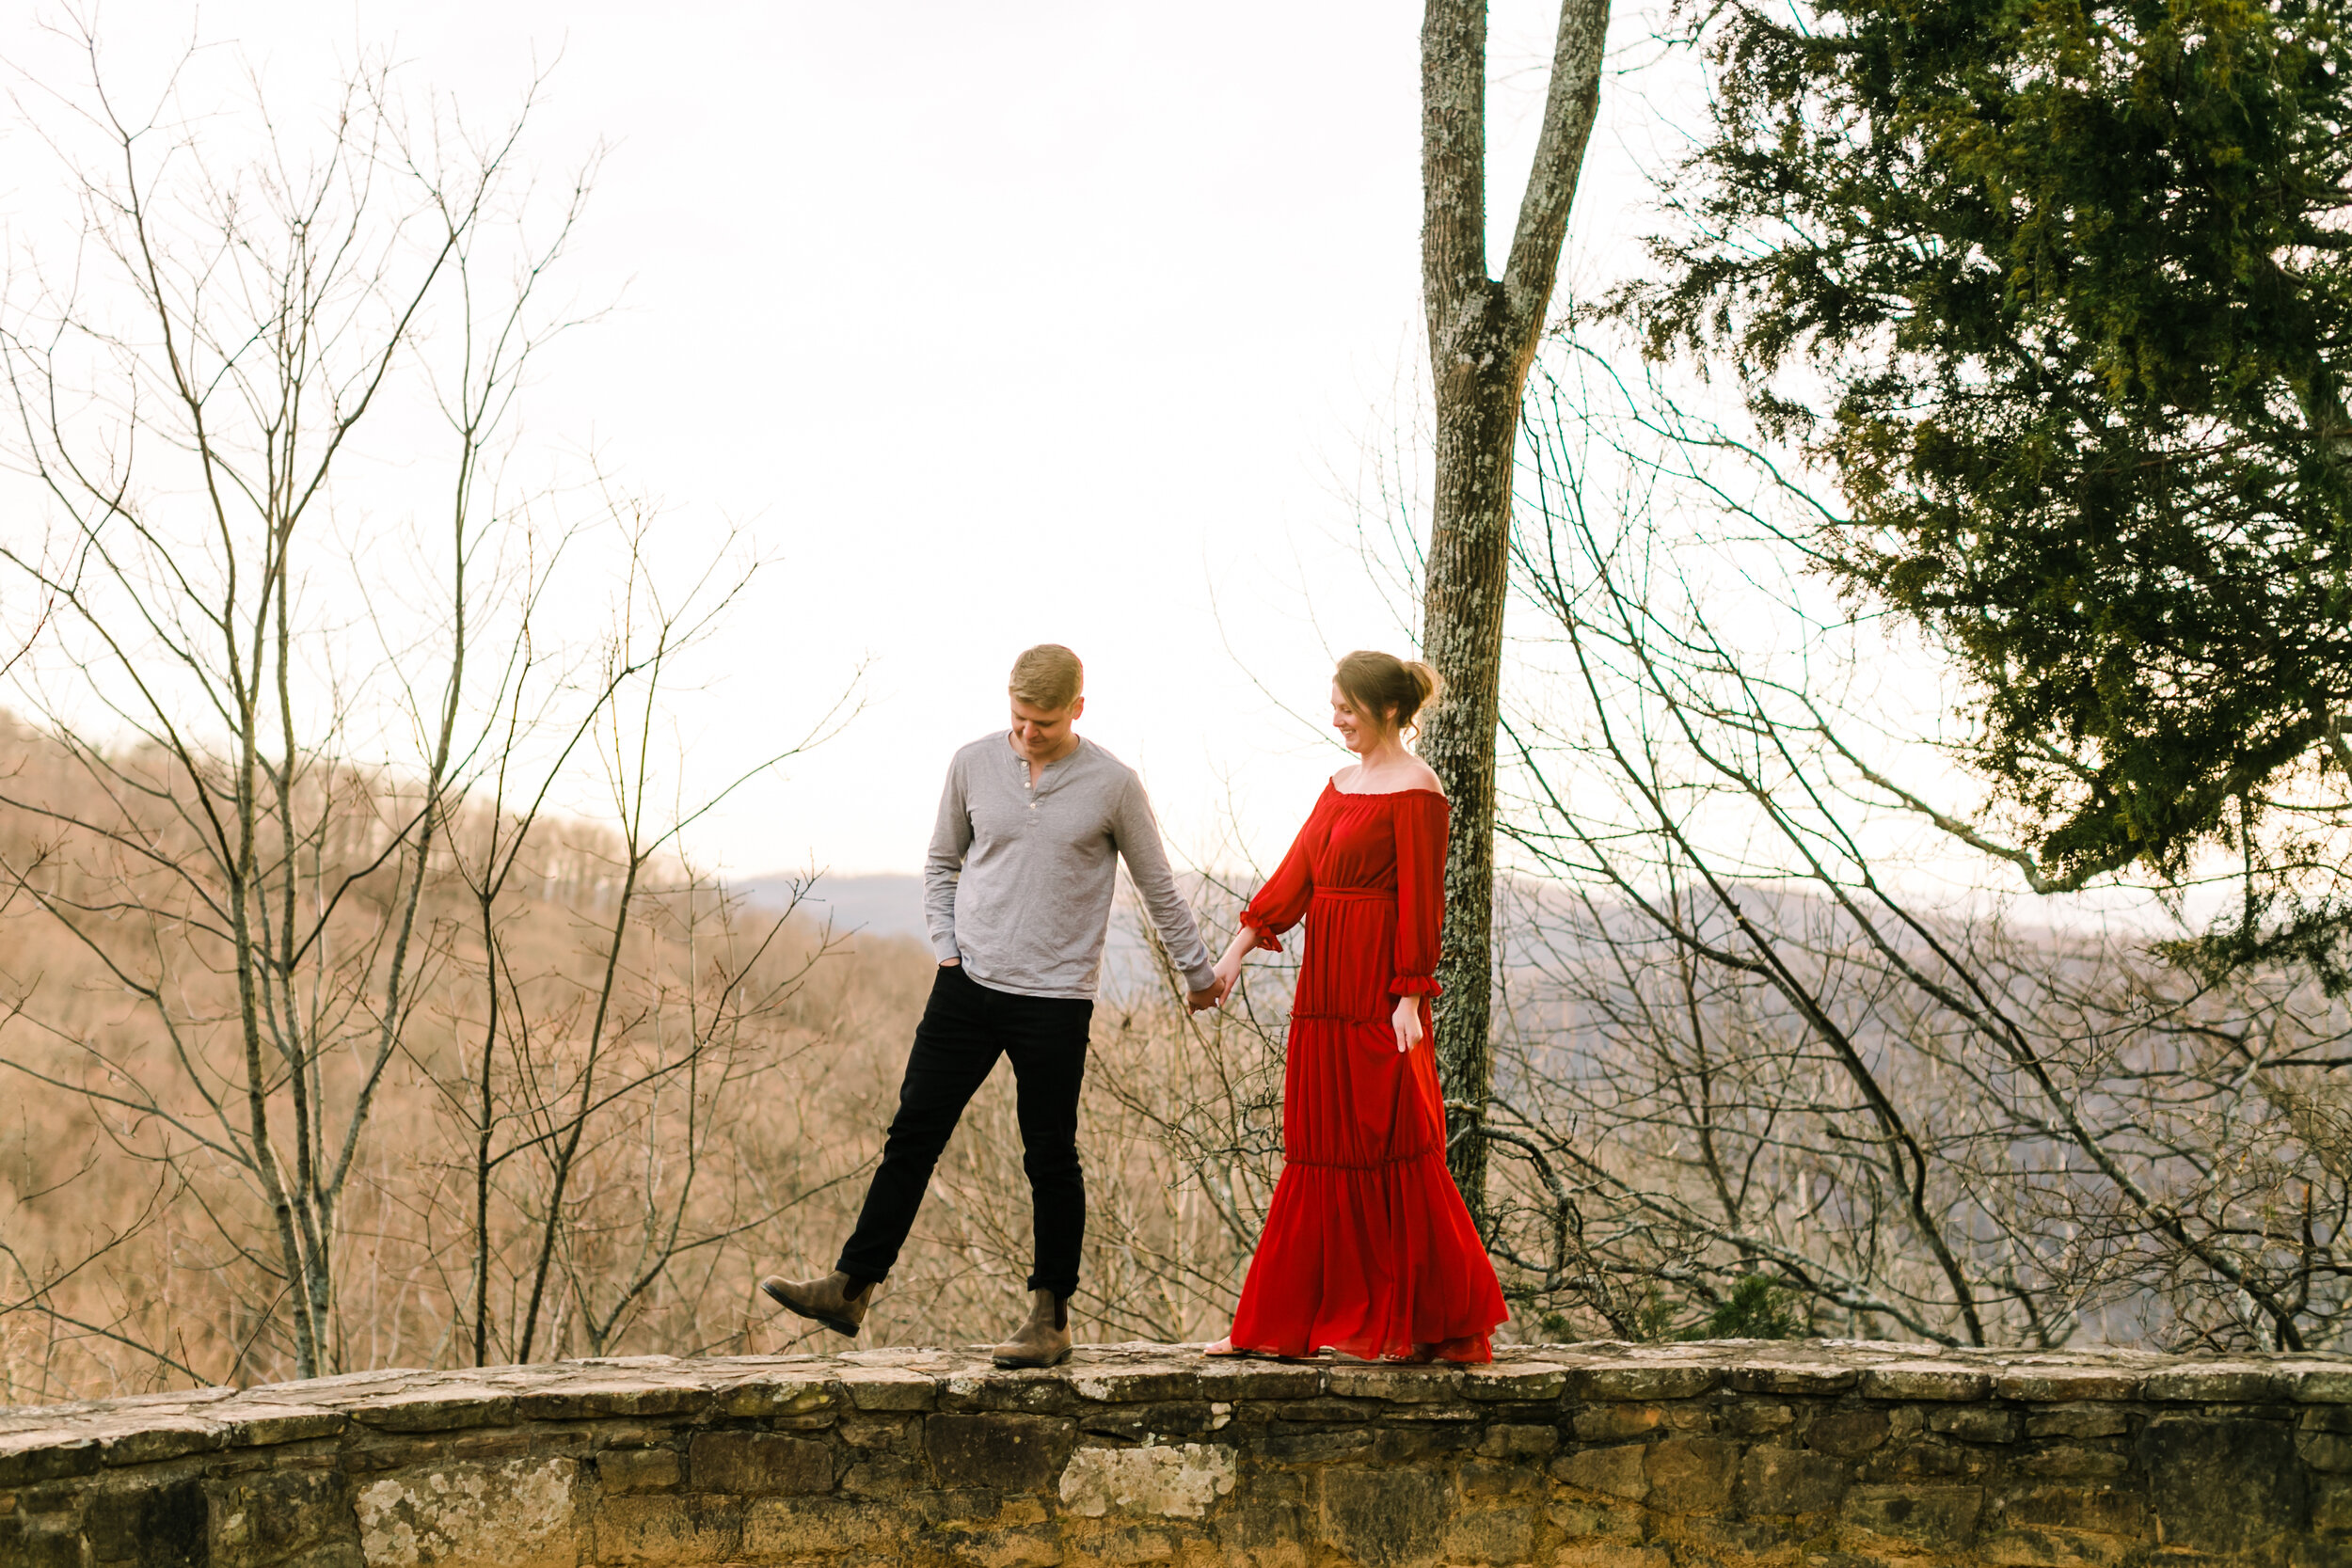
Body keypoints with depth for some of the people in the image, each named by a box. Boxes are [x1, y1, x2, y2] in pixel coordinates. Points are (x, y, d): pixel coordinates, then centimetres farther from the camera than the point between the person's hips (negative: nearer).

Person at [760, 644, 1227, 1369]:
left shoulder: (1112, 785, -5)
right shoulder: (974, 764, 3)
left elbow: (1158, 888, 6)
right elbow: (942, 860, 16)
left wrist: (1200, 973, 12)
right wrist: (945, 945, 5)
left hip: (1054, 999, -3)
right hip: (969, 983, 3)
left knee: (1050, 1157, 3)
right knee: (913, 1133, 2)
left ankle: (1051, 1317, 13)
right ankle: (851, 1289, 6)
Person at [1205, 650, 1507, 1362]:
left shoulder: (1414, 790, -10)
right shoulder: (1344, 781, 15)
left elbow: (1421, 900, -13)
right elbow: (1298, 871, 12)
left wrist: (1411, 996, -17)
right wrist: (1238, 948, 6)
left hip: (1380, 989, -8)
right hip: (1326, 984, 8)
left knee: (1391, 1151, -3)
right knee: (1319, 1147, 10)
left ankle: (1421, 1326, 7)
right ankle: (1285, 1321, 15)